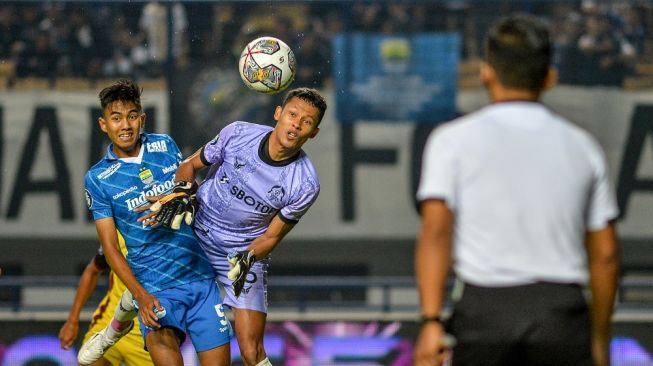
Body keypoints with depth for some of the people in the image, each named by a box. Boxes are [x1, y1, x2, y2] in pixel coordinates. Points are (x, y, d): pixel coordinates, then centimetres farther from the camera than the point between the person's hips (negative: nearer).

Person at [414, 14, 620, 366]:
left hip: (483, 310, -1)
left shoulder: (453, 139, 3)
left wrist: (431, 322, -14)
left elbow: (435, 232, -10)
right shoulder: (581, 146, 11)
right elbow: (605, 254, 12)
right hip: (562, 315, 1)